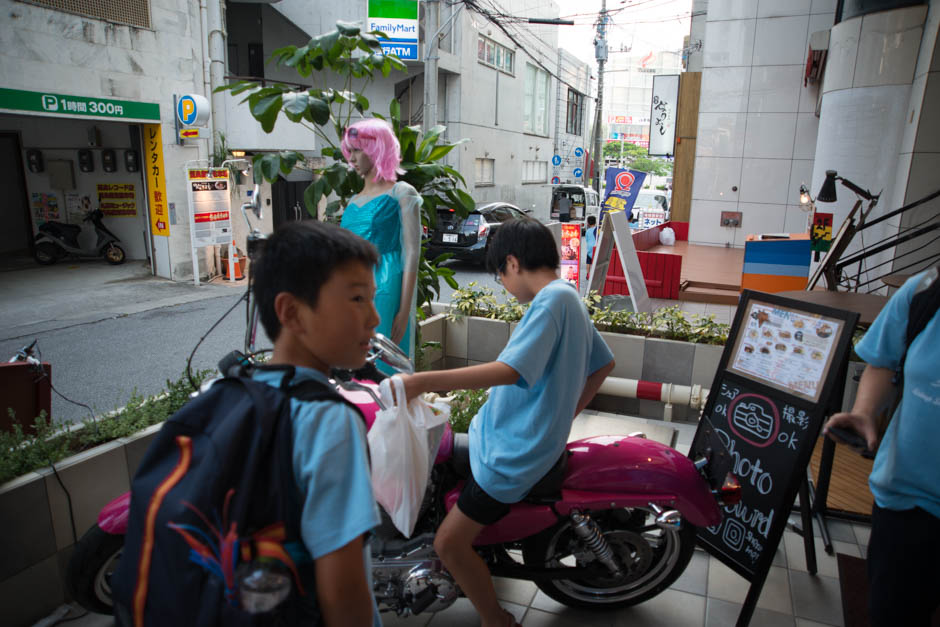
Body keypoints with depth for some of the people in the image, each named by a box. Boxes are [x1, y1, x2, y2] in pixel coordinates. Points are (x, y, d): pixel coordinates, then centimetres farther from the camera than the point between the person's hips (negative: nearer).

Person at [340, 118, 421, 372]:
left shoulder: (401, 194, -1)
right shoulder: (353, 201, 17)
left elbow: (411, 254, -8)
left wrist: (404, 312, -14)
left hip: (384, 292, -6)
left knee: (381, 370, -4)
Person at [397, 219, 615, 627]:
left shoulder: (551, 299, -21)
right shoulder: (567, 297, 9)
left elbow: (509, 371, -33)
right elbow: (603, 364, 19)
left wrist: (423, 381, -33)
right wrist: (562, 418, 19)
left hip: (514, 451, -11)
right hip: (517, 435, 11)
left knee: (449, 544, -7)